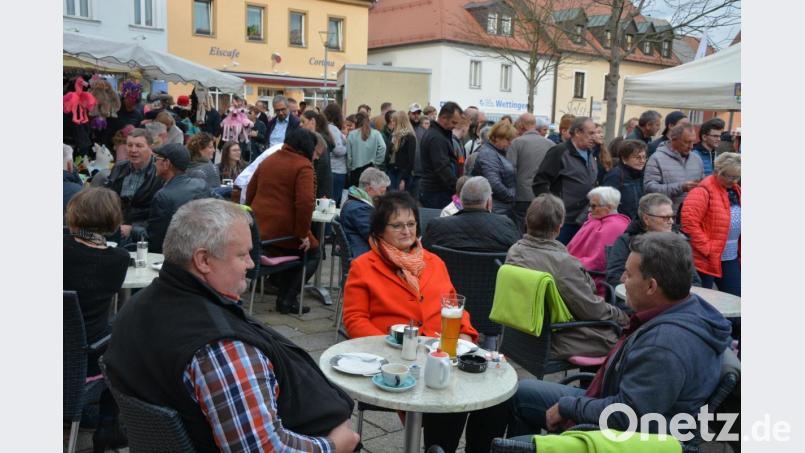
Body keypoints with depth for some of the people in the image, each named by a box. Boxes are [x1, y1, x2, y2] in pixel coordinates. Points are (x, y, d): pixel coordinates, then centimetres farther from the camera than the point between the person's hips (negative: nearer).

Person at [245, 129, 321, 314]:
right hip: (283, 230, -7)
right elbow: (306, 202, -21)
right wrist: (303, 233, -13)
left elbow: (250, 192, 21)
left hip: (258, 229, 8)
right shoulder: (303, 166, -9)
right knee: (312, 253, 17)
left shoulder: (268, 160, 14)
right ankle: (287, 299, 8)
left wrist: (253, 219, 31)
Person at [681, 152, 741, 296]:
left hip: (732, 259, 8)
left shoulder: (736, 190, 12)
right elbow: (689, 221, -23)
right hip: (706, 260, -8)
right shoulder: (704, 191, -15)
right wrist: (706, 248, -20)